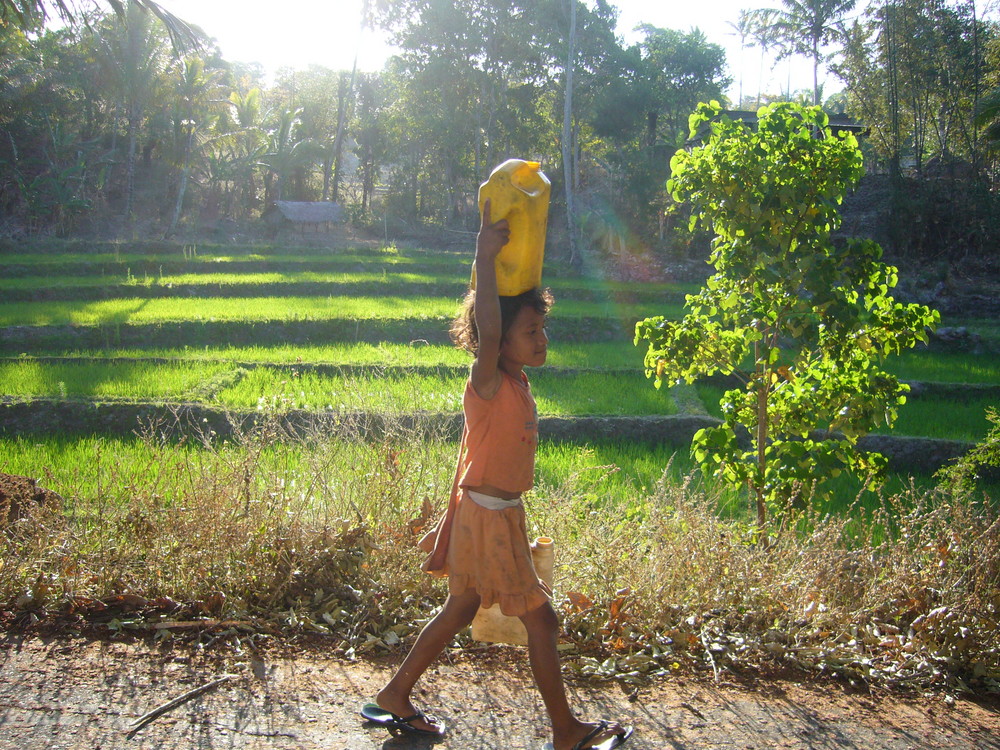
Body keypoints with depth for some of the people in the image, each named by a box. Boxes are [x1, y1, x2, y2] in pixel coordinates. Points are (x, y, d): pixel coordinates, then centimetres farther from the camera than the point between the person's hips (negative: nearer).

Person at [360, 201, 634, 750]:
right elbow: (486, 328, -38)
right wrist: (485, 257, -36)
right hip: (489, 517, -9)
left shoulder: (517, 381, 4)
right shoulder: (488, 383, -24)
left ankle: (394, 698, 29)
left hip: (497, 514, 9)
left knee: (461, 609, 19)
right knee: (541, 621, 2)